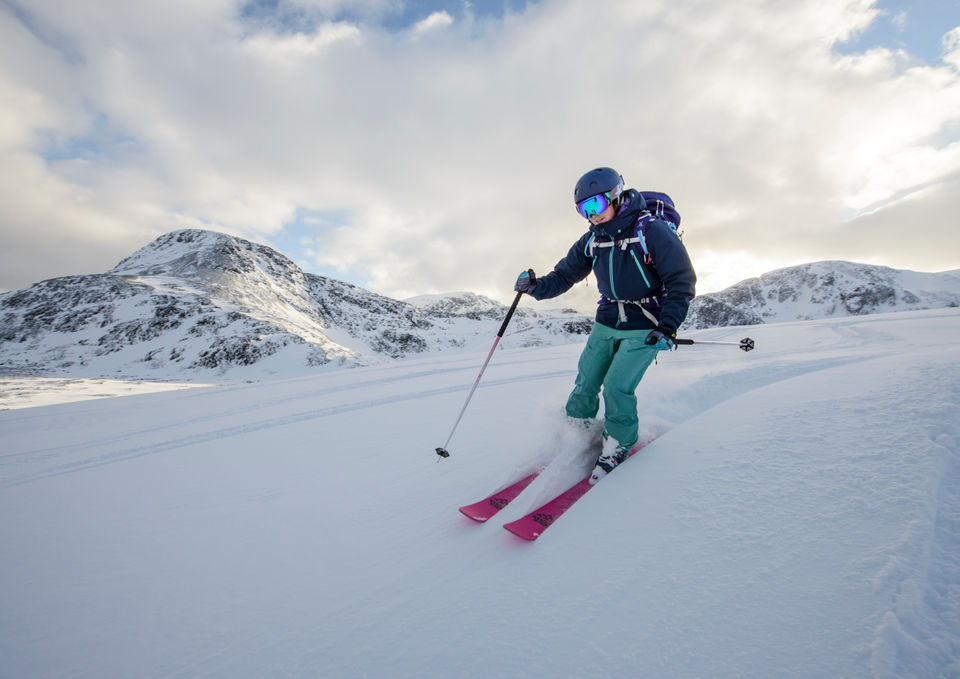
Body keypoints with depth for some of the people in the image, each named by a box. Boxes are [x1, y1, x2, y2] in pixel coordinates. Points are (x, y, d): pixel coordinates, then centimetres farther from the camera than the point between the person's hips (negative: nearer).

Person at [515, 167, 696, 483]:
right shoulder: (593, 240, 1)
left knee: (617, 386, -12)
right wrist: (536, 286, -16)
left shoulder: (652, 230, -16)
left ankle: (618, 446, 13)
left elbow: (682, 282, -13)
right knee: (586, 382, 3)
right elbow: (565, 275, 5)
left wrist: (667, 327, -22)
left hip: (645, 328, -5)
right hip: (606, 323, 5)